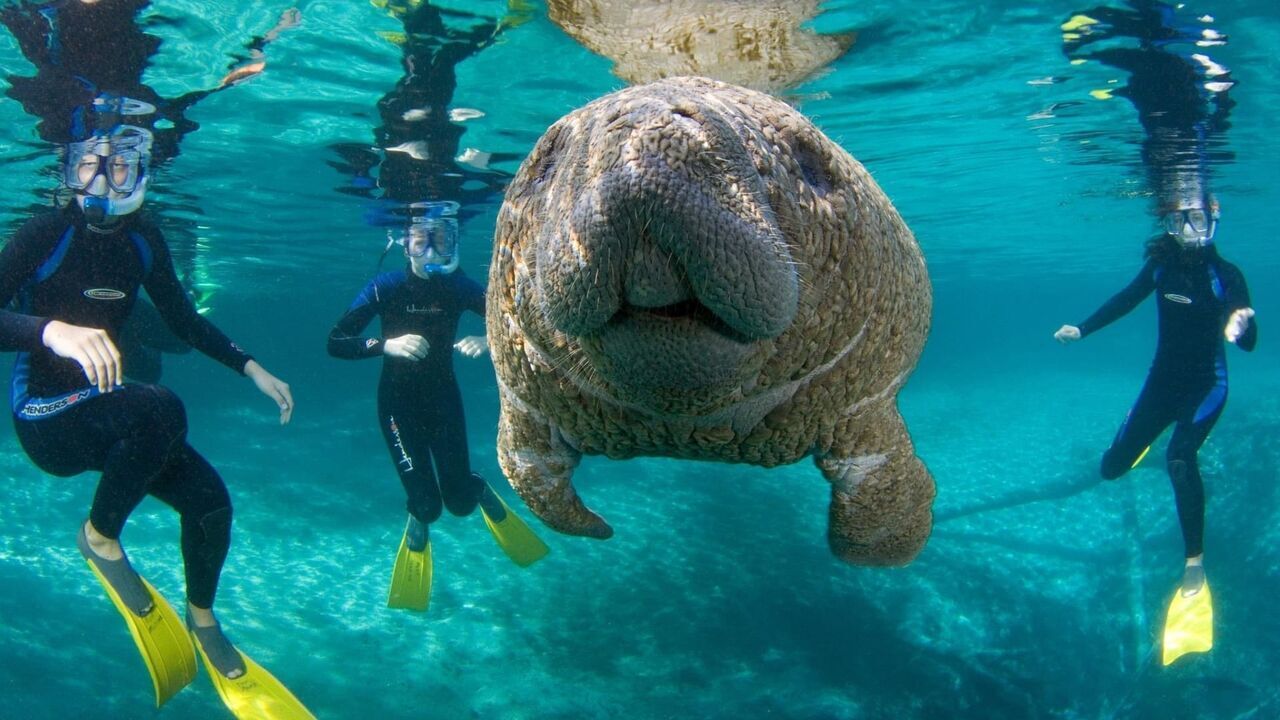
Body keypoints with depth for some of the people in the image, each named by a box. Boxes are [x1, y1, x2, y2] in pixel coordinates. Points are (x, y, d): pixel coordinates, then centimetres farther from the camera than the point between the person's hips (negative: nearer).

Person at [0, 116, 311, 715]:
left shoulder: (142, 240, 0)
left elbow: (185, 321, 12)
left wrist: (252, 369, 6)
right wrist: (53, 330, -47)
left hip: (108, 410, 6)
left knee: (208, 497, -7)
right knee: (160, 409, -36)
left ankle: (203, 623, 21)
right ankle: (99, 538, -10)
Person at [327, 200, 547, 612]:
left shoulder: (459, 287, -10)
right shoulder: (386, 288, -16)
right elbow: (335, 343, -22)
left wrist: (488, 341, -31)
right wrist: (387, 344, -37)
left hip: (443, 397, 2)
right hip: (398, 401, -1)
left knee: (460, 501, -2)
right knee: (427, 503, -9)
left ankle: (482, 492, 36)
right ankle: (418, 522, 29)